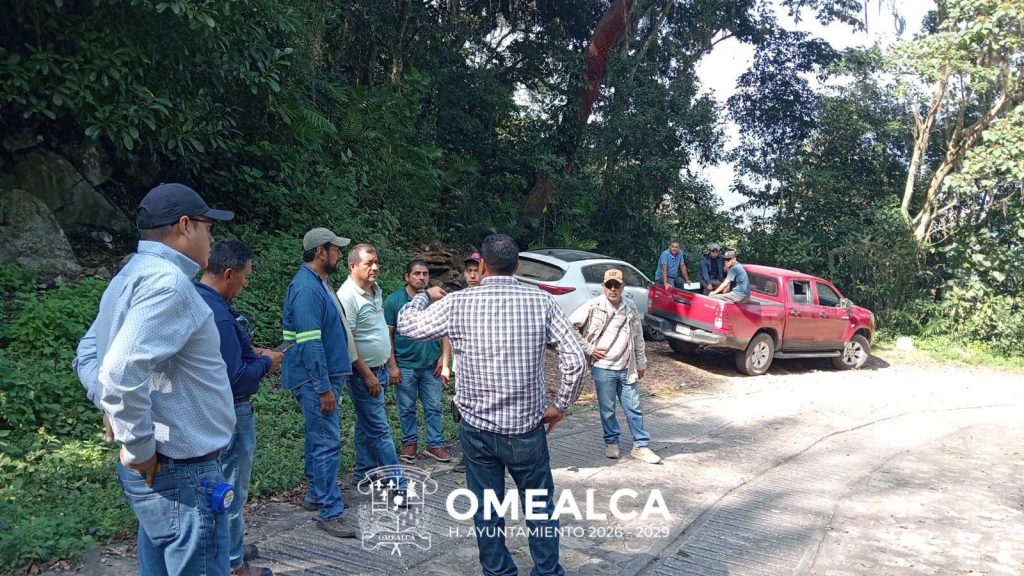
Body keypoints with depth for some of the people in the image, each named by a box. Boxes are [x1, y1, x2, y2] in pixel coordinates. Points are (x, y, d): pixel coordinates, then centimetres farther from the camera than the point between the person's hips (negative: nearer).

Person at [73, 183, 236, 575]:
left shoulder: (130, 277, 12)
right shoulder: (167, 281, -20)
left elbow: (87, 356, 20)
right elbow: (122, 370, -30)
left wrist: (112, 408, 9)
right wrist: (139, 448, -19)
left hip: (159, 471, 10)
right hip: (183, 474, -10)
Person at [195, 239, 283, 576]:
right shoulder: (216, 314, -28)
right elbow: (235, 379, -27)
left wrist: (251, 353, 8)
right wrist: (266, 364, -11)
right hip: (229, 414, -10)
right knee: (231, 491, 5)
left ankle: (228, 548, 38)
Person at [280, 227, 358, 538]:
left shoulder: (320, 283, 13)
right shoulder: (307, 288, -19)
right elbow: (310, 343, -23)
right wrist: (324, 388, -22)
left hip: (327, 375, 10)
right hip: (316, 380, -10)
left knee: (320, 439, 18)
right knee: (327, 443, -7)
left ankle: (316, 495, 30)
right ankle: (330, 512, -1)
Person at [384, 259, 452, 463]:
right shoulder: (394, 300, -5)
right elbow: (387, 334, -4)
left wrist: (444, 358, -2)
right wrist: (392, 365, -8)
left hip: (432, 365, 2)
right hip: (405, 365, -1)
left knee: (433, 407, 8)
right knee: (407, 408, 11)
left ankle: (435, 444, 19)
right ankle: (410, 442, 26)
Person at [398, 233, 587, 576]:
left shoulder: (457, 304, -9)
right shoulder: (541, 302, -8)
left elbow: (407, 325, 6)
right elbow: (576, 361, -10)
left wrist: (426, 296, 26)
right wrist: (561, 406, 5)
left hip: (477, 428, 0)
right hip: (527, 429, 0)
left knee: (487, 509, 14)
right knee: (540, 506, 16)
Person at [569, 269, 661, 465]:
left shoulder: (631, 307, 3)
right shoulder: (593, 306, -10)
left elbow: (638, 337, 12)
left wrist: (641, 364, 15)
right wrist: (588, 348, -9)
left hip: (627, 368, 3)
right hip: (603, 368, -3)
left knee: (634, 408, 8)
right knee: (607, 409, 8)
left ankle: (641, 446, 17)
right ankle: (611, 443, 26)